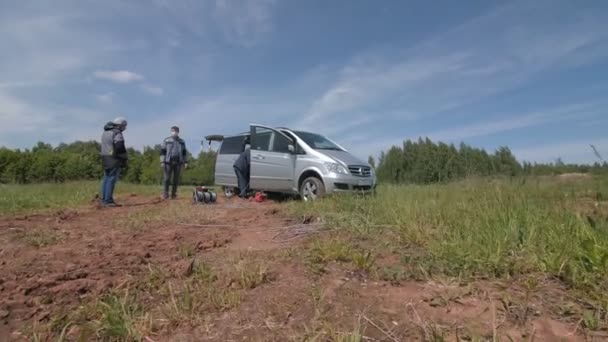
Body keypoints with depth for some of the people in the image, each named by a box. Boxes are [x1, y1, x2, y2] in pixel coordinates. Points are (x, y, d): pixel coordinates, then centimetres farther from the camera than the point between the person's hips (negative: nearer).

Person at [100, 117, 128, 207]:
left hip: (105, 158, 9)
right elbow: (120, 148, -19)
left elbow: (104, 146, 16)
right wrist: (125, 159, -11)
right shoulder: (117, 134, -13)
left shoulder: (105, 132, 16)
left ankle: (104, 199, 15)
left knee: (106, 179, 12)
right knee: (111, 180, -7)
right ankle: (108, 201, -7)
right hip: (114, 159, -9)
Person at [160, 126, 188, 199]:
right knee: (167, 178, -5)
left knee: (176, 179, 2)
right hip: (168, 162, -2)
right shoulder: (166, 141, 8)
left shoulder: (182, 142, 15)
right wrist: (162, 162, -5)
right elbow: (162, 152, 4)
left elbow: (184, 152, 16)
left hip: (178, 163, 2)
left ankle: (174, 194, 8)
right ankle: (165, 194, 1)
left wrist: (185, 162, 7)